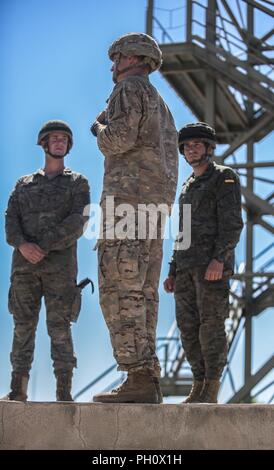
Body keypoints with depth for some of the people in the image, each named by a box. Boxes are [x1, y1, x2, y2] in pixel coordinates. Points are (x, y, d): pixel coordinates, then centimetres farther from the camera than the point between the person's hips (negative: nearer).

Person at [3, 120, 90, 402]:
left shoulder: (77, 183, 10)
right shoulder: (24, 185, 19)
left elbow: (77, 223, -6)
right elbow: (11, 222, 5)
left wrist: (44, 247, -16)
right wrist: (22, 245, -17)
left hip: (59, 264, -3)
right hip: (25, 265, 3)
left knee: (59, 326, -9)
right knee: (23, 325, 0)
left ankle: (64, 392, -9)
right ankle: (18, 389, 2)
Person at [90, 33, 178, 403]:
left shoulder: (130, 88, -1)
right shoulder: (160, 105, 28)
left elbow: (119, 139, -17)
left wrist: (100, 129, 6)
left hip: (128, 197, -10)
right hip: (156, 204, 10)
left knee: (119, 289, -14)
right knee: (141, 292, 6)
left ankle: (138, 378, -23)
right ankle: (149, 379, 0)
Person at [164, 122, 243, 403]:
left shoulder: (224, 177, -1)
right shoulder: (188, 187, 24)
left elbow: (232, 222, -12)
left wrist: (219, 259, -25)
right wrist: (173, 272, 17)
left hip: (213, 263, -8)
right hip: (187, 265, 8)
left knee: (211, 324, -10)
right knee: (188, 327, 3)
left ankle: (211, 391, -10)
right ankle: (199, 387, 8)